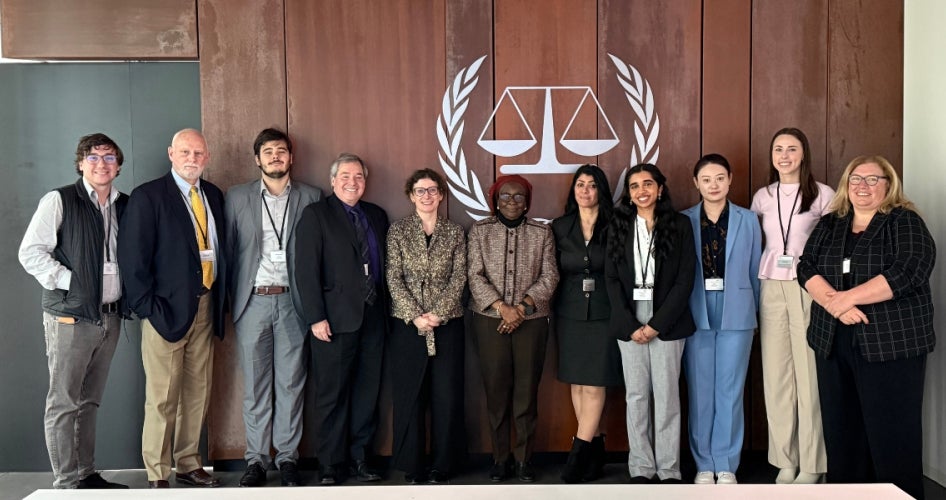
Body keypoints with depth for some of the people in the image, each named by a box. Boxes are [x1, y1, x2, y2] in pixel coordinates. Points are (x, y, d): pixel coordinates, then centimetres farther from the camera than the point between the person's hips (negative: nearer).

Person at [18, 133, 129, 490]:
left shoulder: (124, 206, 10)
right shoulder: (59, 201, -5)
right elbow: (30, 252, -8)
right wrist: (68, 281, -12)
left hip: (109, 316, 5)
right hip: (71, 316, -5)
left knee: (90, 402, 13)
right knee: (63, 403, 0)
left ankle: (87, 475, 21)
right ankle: (65, 483, 7)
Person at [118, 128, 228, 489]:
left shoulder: (214, 196, 12)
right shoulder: (147, 196, -5)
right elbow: (133, 256, -9)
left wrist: (220, 299, 6)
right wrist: (147, 307, -13)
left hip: (205, 306, 6)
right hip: (167, 309, -5)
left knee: (198, 393, 10)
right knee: (162, 398, -1)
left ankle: (188, 465, 22)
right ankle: (157, 475, 9)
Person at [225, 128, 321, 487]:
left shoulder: (310, 198, 6)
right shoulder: (237, 197, 7)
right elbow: (229, 250, 6)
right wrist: (230, 300, 0)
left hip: (293, 300, 0)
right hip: (253, 300, 0)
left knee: (291, 383, 4)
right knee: (255, 385, 5)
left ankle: (287, 456, 14)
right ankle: (256, 458, 14)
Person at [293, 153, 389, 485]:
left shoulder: (377, 215, 15)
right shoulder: (315, 215, 0)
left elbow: (383, 265, 14)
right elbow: (306, 270, -7)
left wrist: (385, 310, 6)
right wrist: (316, 318, -14)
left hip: (373, 318, 5)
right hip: (335, 320, -5)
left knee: (367, 393, 8)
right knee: (332, 395, 2)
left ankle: (359, 458, 19)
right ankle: (329, 465, 12)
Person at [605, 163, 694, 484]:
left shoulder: (679, 225, 2)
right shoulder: (619, 226, 8)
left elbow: (685, 280, -4)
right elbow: (612, 279, 3)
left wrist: (657, 324, -10)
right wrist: (630, 325, -7)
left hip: (667, 323, -2)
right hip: (629, 324, 2)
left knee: (667, 395, 1)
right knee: (636, 396, 6)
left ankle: (669, 469, 10)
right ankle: (640, 468, 13)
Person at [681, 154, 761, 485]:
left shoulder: (748, 220, 7)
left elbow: (755, 271, 8)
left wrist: (753, 311, 6)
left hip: (736, 314, 0)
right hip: (696, 314, 0)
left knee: (730, 390, 3)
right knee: (700, 390, 3)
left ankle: (726, 464, 13)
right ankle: (704, 464, 14)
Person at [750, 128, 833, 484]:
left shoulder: (822, 195, -1)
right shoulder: (762, 197, 10)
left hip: (810, 289, -3)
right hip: (771, 290, 4)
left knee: (809, 374, -3)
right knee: (776, 375, 4)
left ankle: (811, 464, 7)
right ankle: (785, 460, 14)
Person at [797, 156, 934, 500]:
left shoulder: (905, 222, -1)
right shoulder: (829, 224, 13)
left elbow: (908, 272, -15)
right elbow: (807, 268, 4)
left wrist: (848, 297, -17)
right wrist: (834, 303, -15)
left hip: (890, 343, -5)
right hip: (833, 342, 5)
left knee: (891, 433, -3)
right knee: (840, 429, 9)